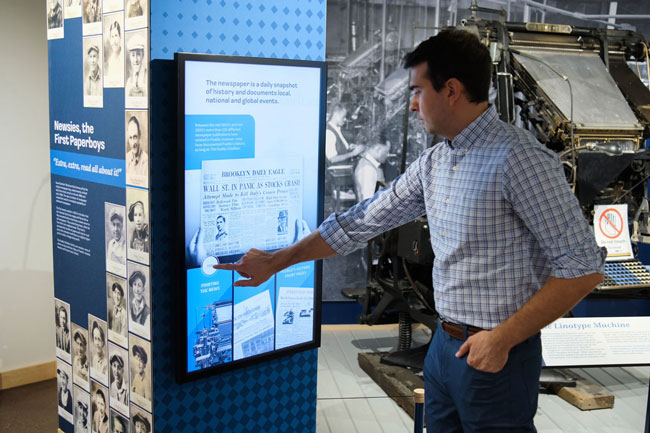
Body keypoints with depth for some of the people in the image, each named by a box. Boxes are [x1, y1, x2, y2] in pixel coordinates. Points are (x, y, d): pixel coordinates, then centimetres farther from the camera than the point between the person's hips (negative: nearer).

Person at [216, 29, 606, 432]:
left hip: (497, 356, -7)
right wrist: (275, 261, 15)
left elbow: (583, 268, -18)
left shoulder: (520, 159, -18)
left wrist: (502, 339, -18)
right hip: (443, 348, 7)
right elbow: (363, 220, 13)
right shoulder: (433, 163, 6)